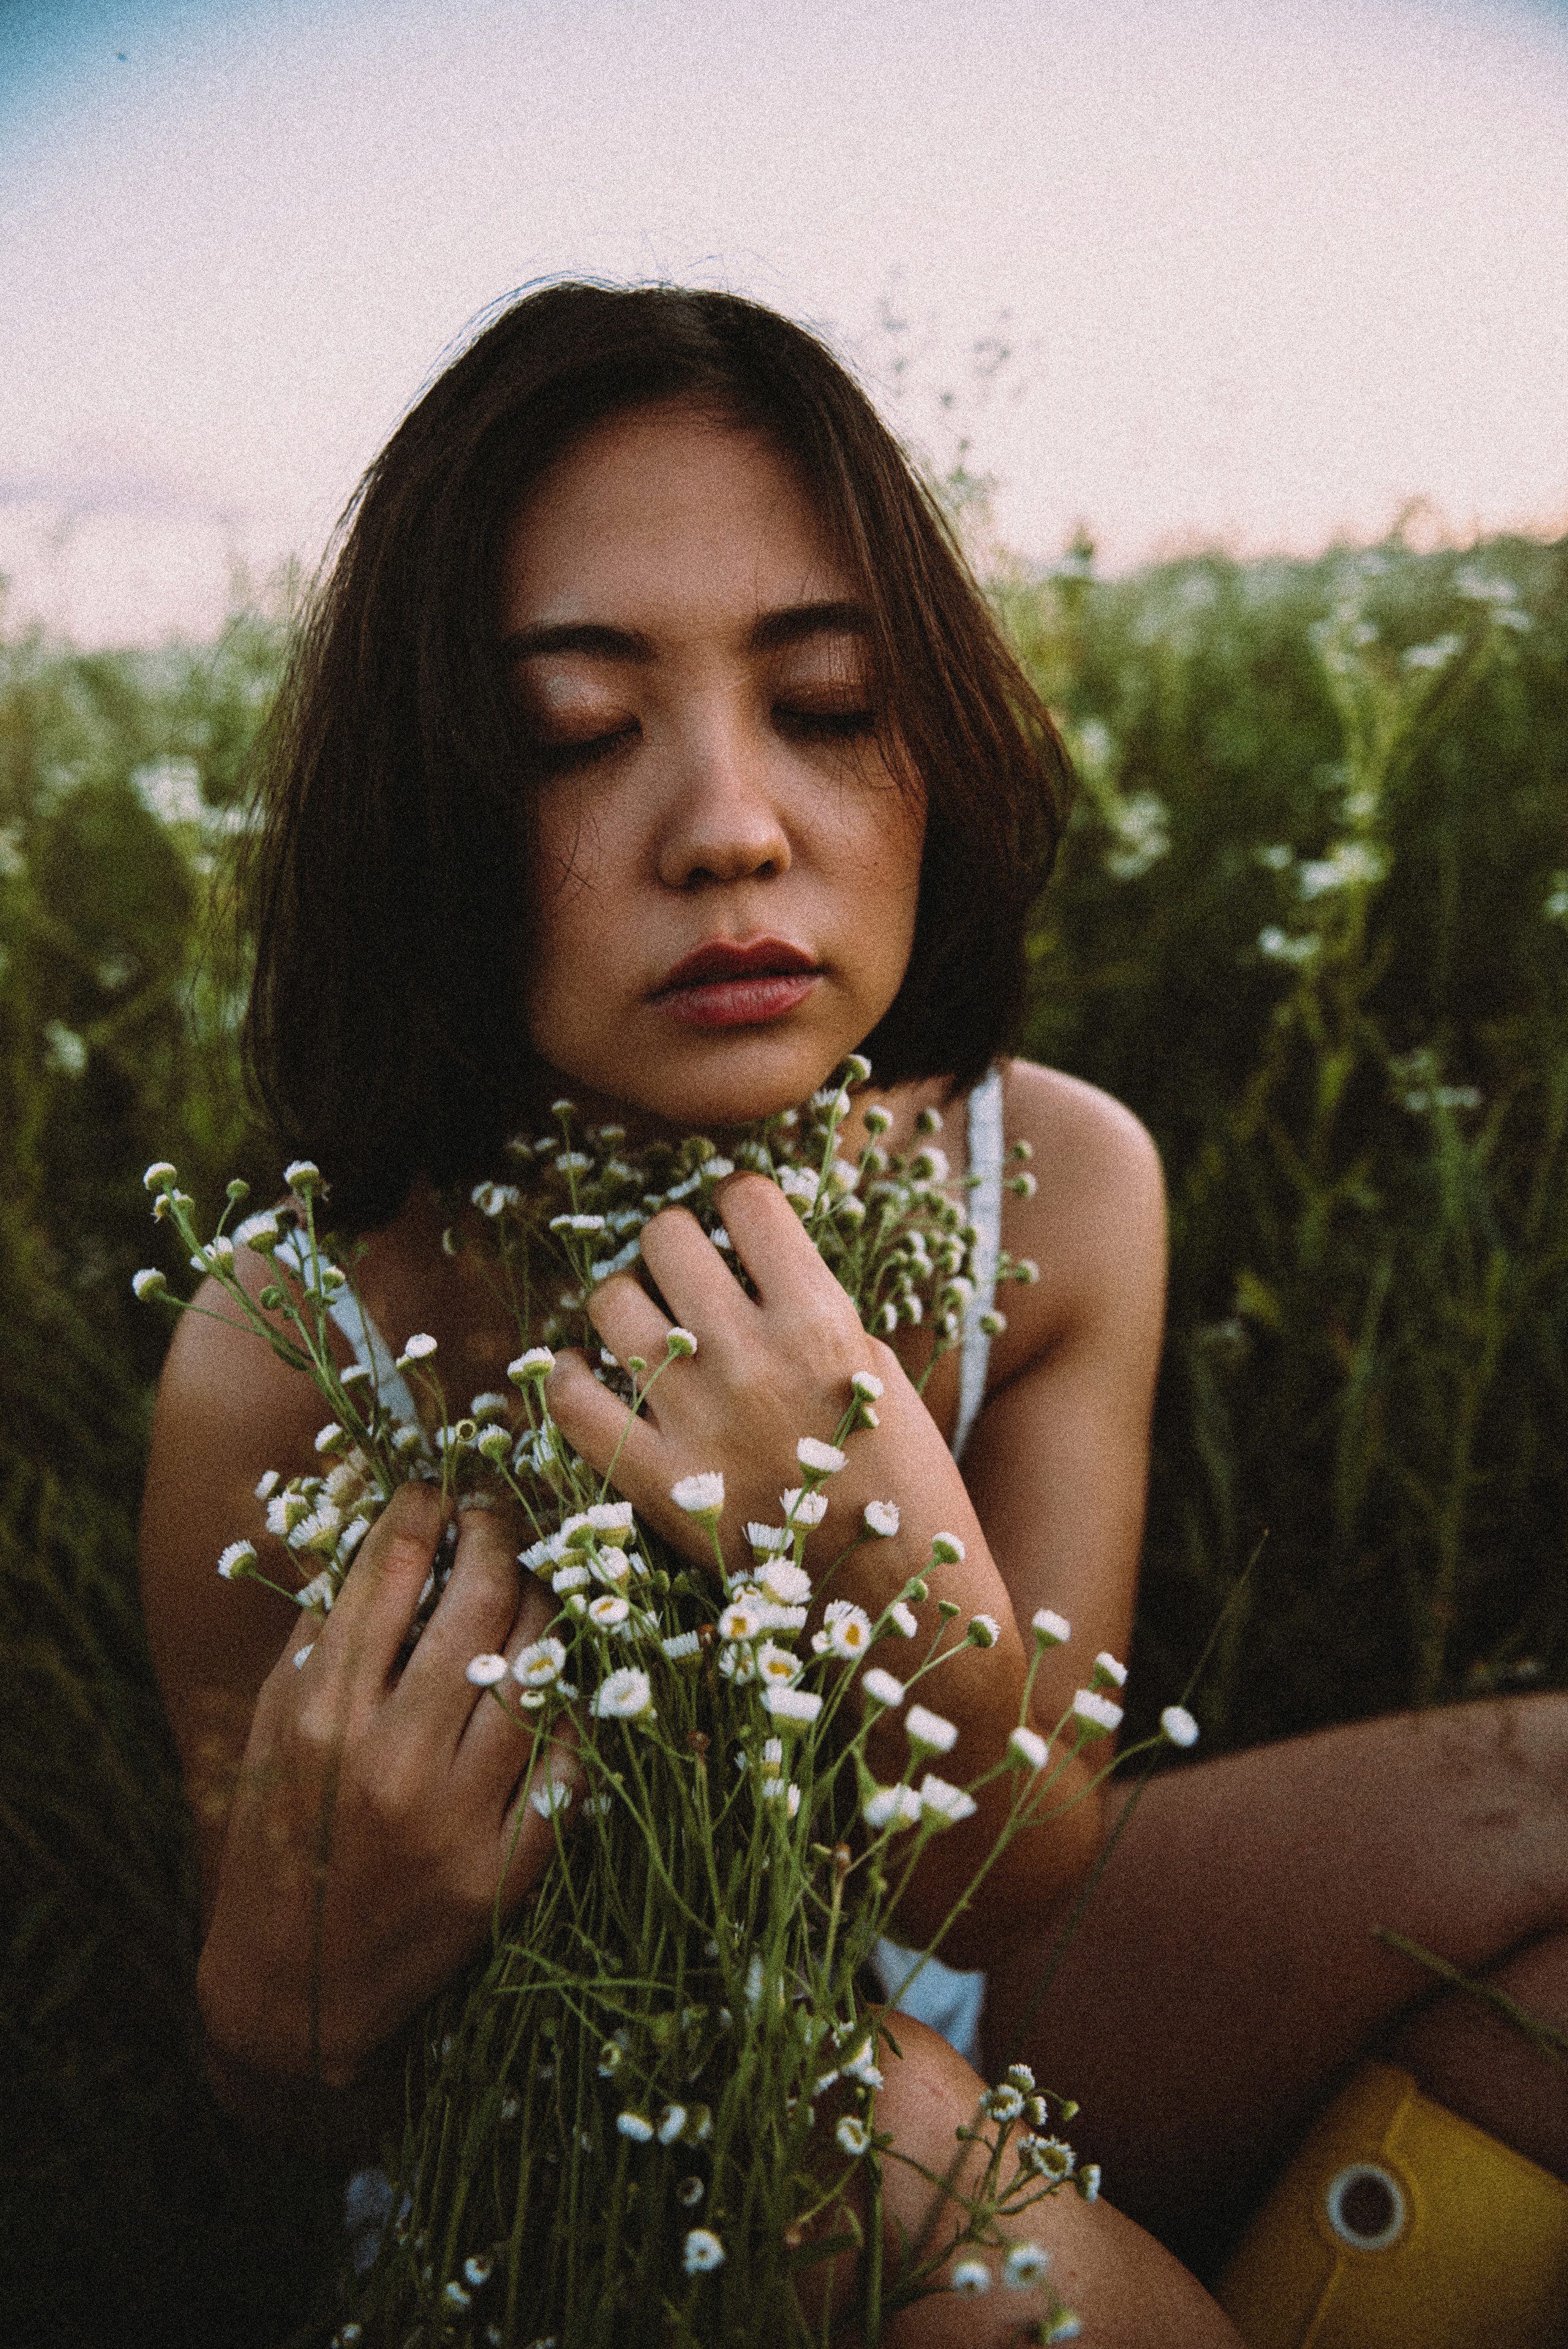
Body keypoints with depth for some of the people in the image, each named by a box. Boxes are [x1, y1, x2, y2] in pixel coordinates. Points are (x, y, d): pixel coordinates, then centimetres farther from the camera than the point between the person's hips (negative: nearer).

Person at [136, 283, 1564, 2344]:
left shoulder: (1066, 1187, -16)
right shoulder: (283, 1364, -23)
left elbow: (1037, 1911, -12)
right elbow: (269, 2103, -8)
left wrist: (918, 1585, -34)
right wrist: (285, 1989, -33)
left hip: (965, 2051, 3)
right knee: (876, 2122, -35)